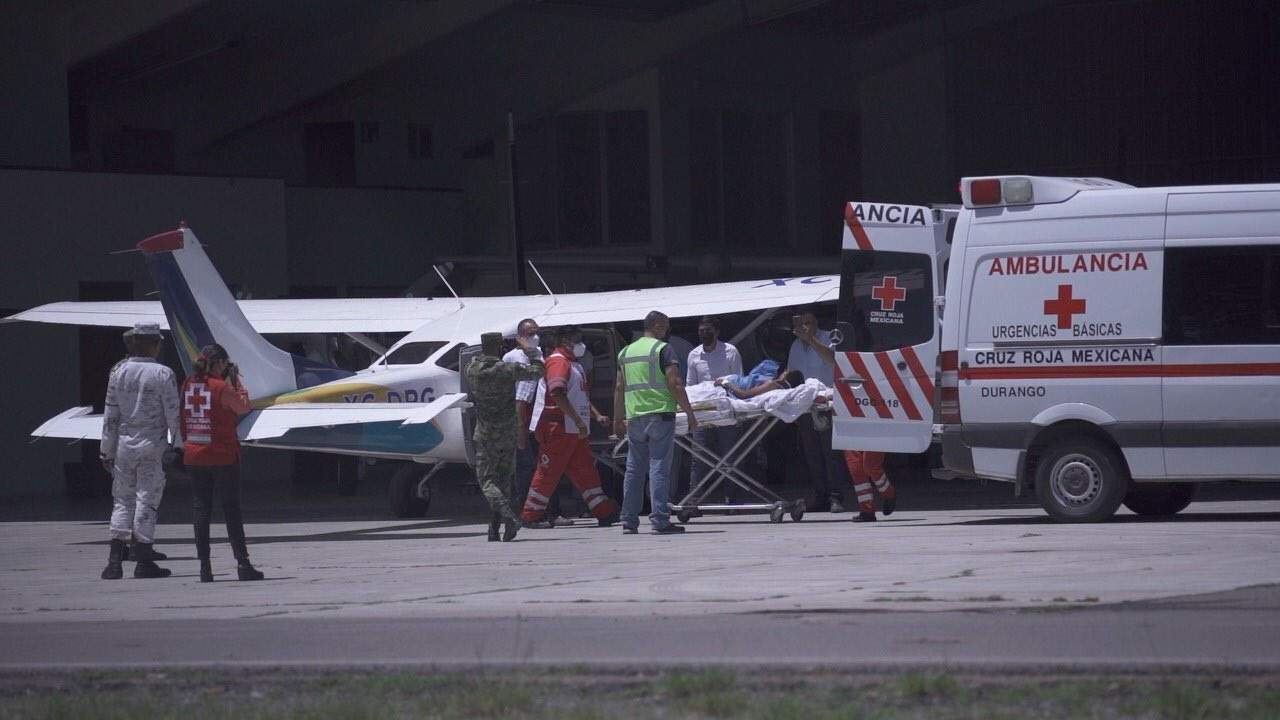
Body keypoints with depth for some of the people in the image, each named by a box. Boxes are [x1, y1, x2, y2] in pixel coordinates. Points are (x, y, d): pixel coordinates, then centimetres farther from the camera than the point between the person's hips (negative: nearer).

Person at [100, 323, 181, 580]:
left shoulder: (118, 372, 1)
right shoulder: (163, 375, -9)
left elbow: (110, 415, 4)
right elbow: (173, 416, -9)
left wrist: (107, 450, 9)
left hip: (124, 443, 3)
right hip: (153, 445, -3)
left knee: (123, 501, 10)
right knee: (147, 501, 2)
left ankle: (114, 561, 3)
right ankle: (144, 562, 2)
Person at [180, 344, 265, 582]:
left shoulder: (188, 385, 3)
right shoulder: (222, 388, -13)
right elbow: (244, 407, 0)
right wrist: (237, 380, 7)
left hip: (194, 457, 4)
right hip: (222, 457, -4)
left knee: (201, 511, 6)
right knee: (232, 511, 1)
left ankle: (204, 567, 4)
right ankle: (242, 564, 0)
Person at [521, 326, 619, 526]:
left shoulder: (573, 363, 21)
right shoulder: (558, 362, -12)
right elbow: (558, 394, -26)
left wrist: (596, 415, 20)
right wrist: (578, 420, -28)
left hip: (573, 431, 10)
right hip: (557, 428, -10)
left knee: (586, 471, 8)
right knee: (548, 473, -5)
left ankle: (605, 512, 8)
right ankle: (531, 516, 2)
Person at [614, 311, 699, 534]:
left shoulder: (626, 352, 14)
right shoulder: (662, 349, -5)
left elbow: (619, 388, 16)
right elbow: (675, 385, -12)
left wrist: (618, 419, 22)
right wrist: (690, 414, -7)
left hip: (635, 417, 5)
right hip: (660, 413, -5)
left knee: (634, 469, 10)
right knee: (658, 467, -6)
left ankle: (629, 522, 11)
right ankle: (659, 520, -10)